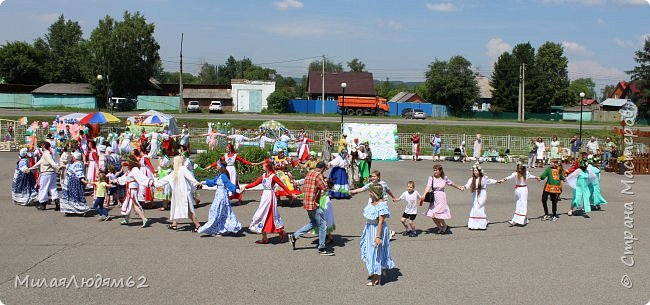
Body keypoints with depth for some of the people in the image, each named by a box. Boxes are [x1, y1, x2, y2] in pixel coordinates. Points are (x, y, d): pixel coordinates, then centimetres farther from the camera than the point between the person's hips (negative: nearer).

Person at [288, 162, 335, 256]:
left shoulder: (309, 174, 14)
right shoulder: (318, 175, -15)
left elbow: (304, 188, 20)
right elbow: (325, 188, -17)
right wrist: (324, 181, 2)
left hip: (307, 203, 10)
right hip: (314, 204, -10)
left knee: (313, 223, 23)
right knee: (323, 225, 0)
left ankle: (294, 236, 23)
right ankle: (322, 249, 6)